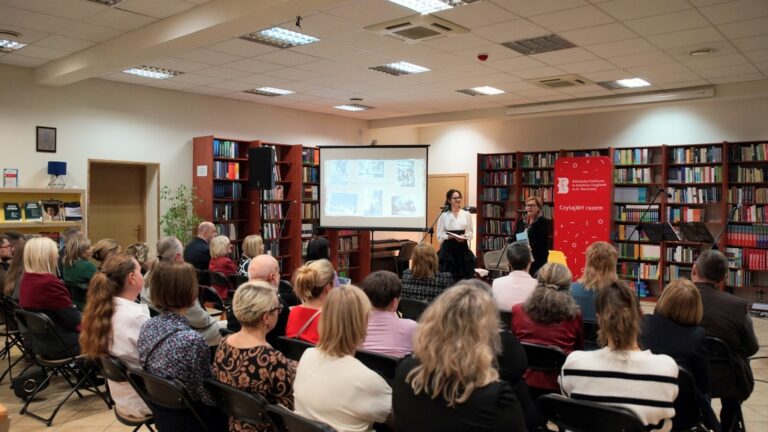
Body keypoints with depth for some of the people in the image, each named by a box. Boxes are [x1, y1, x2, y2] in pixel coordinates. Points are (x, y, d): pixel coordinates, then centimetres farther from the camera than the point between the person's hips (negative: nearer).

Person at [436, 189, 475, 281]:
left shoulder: (466, 214, 4)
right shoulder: (444, 215, -2)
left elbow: (470, 232, 6)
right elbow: (440, 235, -2)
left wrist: (464, 237, -15)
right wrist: (452, 236, -17)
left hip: (463, 247, 2)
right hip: (448, 248, -2)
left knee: (465, 274, 1)